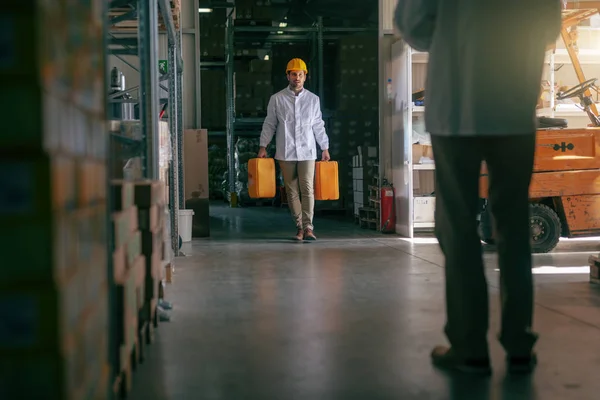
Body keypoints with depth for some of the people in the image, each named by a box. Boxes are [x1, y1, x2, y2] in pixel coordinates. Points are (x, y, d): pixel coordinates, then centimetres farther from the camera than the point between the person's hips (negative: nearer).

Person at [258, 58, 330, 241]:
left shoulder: (313, 99, 7)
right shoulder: (277, 99, 3)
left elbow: (318, 126, 12)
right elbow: (269, 124, 7)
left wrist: (325, 148, 10)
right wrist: (263, 146, 1)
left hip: (307, 151, 0)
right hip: (285, 152, 0)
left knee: (307, 189, -11)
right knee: (292, 191, 4)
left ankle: (308, 226, -13)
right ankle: (299, 227, 11)